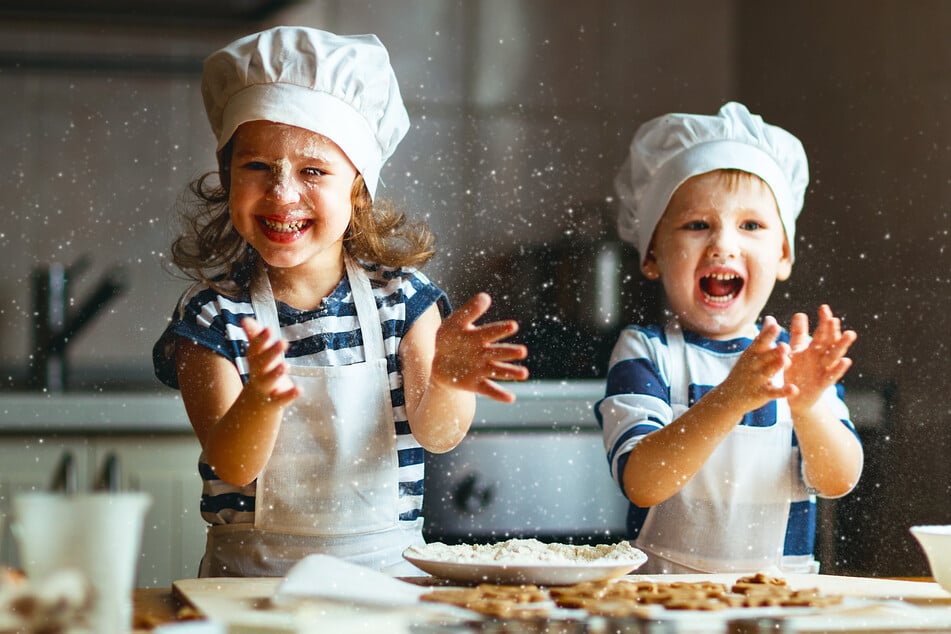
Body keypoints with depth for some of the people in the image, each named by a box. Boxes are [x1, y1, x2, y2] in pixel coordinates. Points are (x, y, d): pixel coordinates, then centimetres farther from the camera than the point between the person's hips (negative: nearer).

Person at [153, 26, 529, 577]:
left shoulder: (400, 292, 3)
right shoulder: (212, 315, -2)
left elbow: (436, 435, -6)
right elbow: (233, 467, -11)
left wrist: (446, 380, -28)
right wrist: (260, 401, -32)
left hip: (387, 566, 2)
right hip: (252, 574, -2)